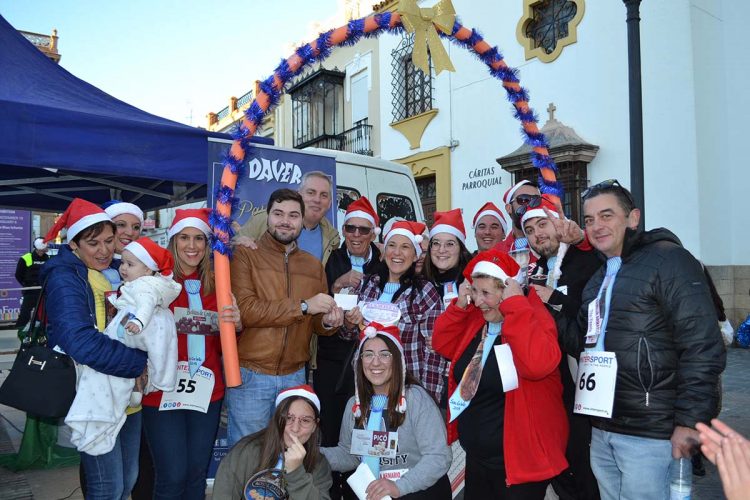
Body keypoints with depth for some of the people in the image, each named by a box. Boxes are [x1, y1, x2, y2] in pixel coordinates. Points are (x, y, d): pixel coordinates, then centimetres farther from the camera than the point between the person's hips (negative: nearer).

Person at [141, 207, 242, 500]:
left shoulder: (215, 283, 6)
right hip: (163, 392, -4)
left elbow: (223, 345, 10)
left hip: (207, 392, 4)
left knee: (197, 473, 14)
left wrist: (236, 325, -10)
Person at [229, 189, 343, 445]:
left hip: (295, 376, 5)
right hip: (250, 375, -4)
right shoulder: (246, 255, -5)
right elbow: (244, 310, -18)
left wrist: (328, 322, -8)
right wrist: (303, 306, -19)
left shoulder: (314, 265, 11)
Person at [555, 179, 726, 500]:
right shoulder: (599, 278, 16)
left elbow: (703, 347, -16)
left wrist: (690, 422, -18)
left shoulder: (668, 260, -10)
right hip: (602, 430, 8)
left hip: (650, 436, -7)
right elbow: (584, 339, 15)